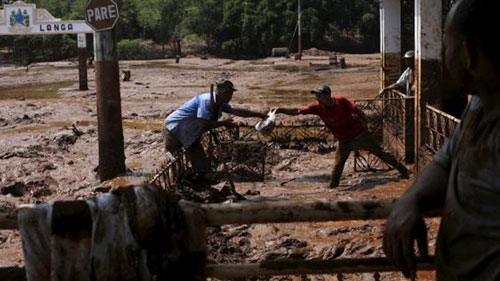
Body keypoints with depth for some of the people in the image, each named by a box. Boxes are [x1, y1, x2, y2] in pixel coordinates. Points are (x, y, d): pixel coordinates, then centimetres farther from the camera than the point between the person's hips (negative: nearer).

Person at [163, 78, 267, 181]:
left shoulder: (221, 104, -2)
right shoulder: (206, 101, -28)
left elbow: (239, 111, 3)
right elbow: (203, 125, -32)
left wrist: (262, 115, 3)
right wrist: (223, 123, -20)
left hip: (191, 135, 9)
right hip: (175, 129, -9)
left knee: (202, 165, 7)